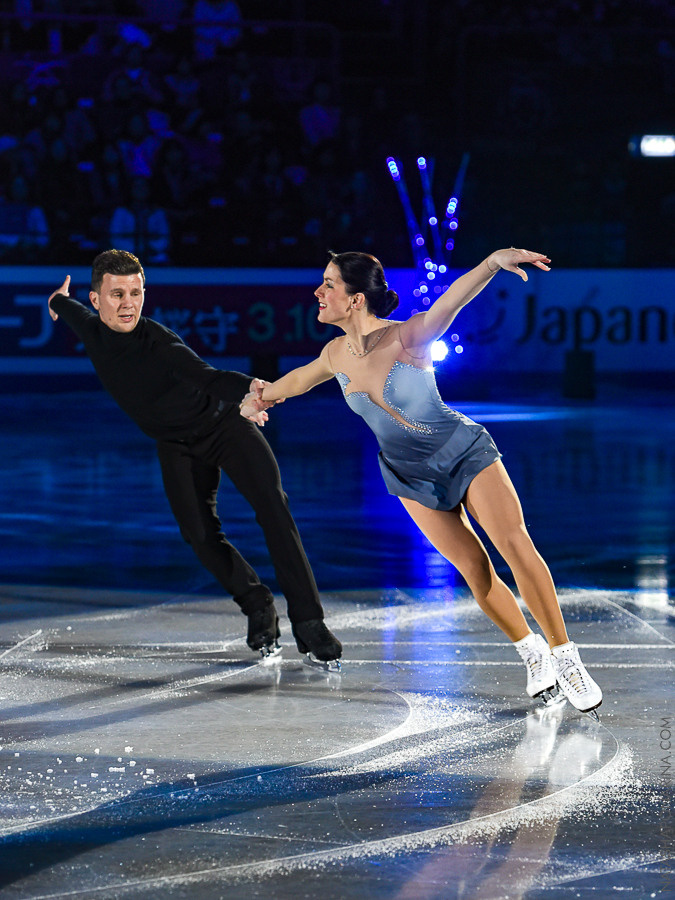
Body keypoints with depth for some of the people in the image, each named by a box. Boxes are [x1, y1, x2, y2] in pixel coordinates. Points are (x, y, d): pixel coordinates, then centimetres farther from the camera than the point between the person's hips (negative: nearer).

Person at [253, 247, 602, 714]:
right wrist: (268, 393, 36)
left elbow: (452, 300, -46)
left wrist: (493, 262, -64)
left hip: (466, 452, -5)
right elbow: (303, 377, 17)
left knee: (514, 543, -19)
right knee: (474, 569, -2)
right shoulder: (337, 355, -8)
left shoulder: (407, 337, -25)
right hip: (412, 476, 5)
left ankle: (565, 657, -11)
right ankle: (533, 654, 15)